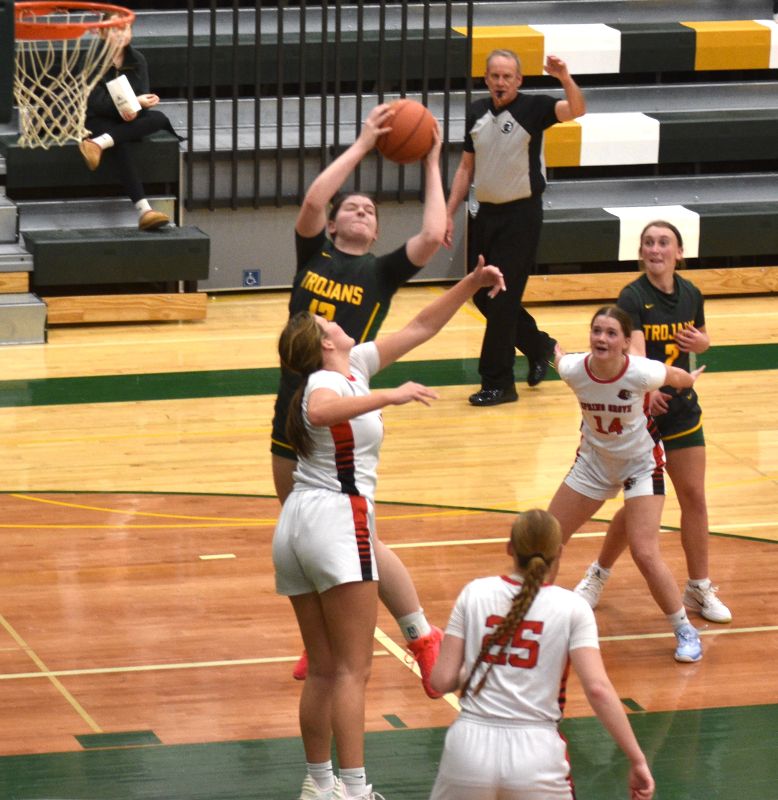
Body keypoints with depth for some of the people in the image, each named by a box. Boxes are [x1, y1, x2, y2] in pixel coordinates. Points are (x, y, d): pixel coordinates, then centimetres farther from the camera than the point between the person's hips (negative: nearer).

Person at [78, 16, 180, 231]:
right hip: (98, 120, -5)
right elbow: (97, 102, -16)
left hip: (128, 119, 5)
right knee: (120, 147, -37)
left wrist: (134, 110, -27)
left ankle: (99, 144, -37)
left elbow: (143, 98, -1)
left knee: (159, 118, -26)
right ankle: (144, 211, -50)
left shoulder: (137, 60, 5)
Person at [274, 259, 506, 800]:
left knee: (323, 670, 11)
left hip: (297, 528, 9)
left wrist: (470, 286, 14)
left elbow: (419, 329, 19)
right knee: (353, 670, -10)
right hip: (337, 520, -9)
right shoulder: (327, 380, -11)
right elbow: (320, 412, -37)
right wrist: (390, 396, -37)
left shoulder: (351, 367, 14)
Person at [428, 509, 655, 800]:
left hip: (470, 745, 1)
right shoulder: (572, 608, -1)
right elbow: (598, 688, -11)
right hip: (536, 752, -1)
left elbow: (442, 680, 2)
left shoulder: (474, 593, 3)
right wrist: (637, 760, -7)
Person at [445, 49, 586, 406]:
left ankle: (498, 383, 1)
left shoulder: (532, 108, -10)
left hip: (520, 215, -6)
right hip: (486, 213, 6)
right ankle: (539, 347, 32)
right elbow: (466, 168, 14)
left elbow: (576, 110, -27)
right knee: (482, 295, 12)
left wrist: (565, 79, -46)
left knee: (502, 298, -7)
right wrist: (449, 214, 9)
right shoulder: (477, 113, 7)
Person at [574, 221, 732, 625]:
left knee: (693, 496, 5)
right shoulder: (632, 297, -16)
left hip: (681, 407, 5)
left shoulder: (690, 294, 1)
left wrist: (699, 342, -5)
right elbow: (635, 349, -32)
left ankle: (699, 588, 18)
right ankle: (598, 574, 23)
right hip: (639, 409, -5)